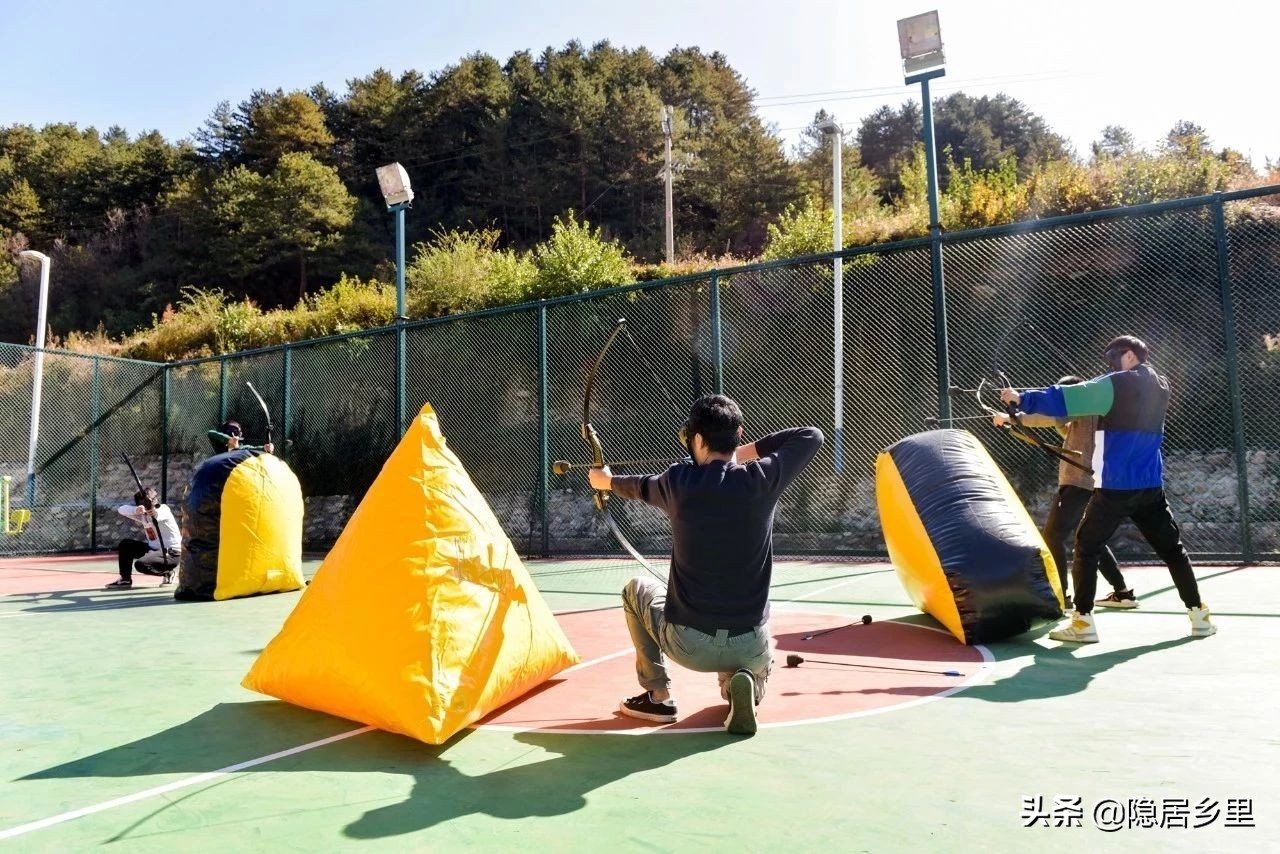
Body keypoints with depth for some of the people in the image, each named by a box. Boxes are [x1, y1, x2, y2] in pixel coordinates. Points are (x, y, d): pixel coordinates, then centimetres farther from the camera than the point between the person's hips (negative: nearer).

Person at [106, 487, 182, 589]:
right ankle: (125, 579, 11)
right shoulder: (142, 515, 3)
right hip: (153, 549, 8)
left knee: (140, 564, -26)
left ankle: (167, 572, 0)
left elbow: (158, 515, -39)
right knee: (125, 544, 3)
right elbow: (121, 509, -11)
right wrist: (136, 510, -34)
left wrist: (155, 514, -65)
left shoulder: (164, 509, -15)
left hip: (171, 554, -8)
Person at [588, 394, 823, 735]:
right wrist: (749, 451, 11)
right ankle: (741, 683, 3)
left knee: (637, 589, 29)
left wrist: (607, 481, 39)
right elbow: (813, 436, 9)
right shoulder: (761, 480, -8)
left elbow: (639, 486, 18)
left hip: (689, 645, -1)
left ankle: (658, 696, 26)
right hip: (752, 648, 1)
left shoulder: (680, 482, -6)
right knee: (749, 663, 39)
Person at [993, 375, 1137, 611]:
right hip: (1089, 484, 10)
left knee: (1053, 537, -8)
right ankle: (1123, 592, 22)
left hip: (1077, 483, -10)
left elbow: (1050, 418, -23)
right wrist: (1059, 423, 12)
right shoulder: (1087, 414, 20)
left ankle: (1059, 595, -9)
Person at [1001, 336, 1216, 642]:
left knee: (1086, 546, 1)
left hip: (1116, 486, -6)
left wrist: (1023, 399, -11)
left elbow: (1065, 399, -15)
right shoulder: (1160, 387, 13)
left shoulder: (1116, 384, -9)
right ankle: (1198, 614, 20)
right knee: (1172, 547, 16)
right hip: (1151, 485, 6)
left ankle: (1083, 621, -2)